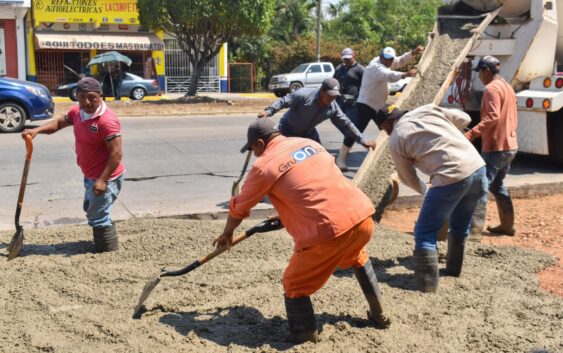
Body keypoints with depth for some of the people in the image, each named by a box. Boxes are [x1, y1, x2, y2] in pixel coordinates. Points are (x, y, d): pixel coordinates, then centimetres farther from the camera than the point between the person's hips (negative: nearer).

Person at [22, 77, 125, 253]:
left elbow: (116, 154, -28)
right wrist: (37, 130, -1)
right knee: (91, 210, 27)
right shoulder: (77, 112, 0)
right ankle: (101, 242, 46)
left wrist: (103, 180, -29)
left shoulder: (107, 120, -27)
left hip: (106, 178, -10)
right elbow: (59, 123, 16)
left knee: (97, 217, -2)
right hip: (91, 176, 10)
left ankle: (109, 253, 14)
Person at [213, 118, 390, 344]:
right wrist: (286, 214, 45)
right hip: (362, 215, 7)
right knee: (358, 258, 38)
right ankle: (378, 315, 45)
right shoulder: (308, 143, 21)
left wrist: (227, 234, 33)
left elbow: (239, 208, 14)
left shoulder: (264, 165, 2)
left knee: (295, 286, 12)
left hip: (328, 230, -7)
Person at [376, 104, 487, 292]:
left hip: (451, 178, -6)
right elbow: (464, 119, 20)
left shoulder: (396, 140, 6)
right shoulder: (427, 109, 16)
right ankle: (453, 268, 41)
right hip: (477, 166, 7)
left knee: (425, 232, 6)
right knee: (460, 226, 26)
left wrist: (425, 191, 34)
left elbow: (408, 178, 15)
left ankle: (427, 282, 2)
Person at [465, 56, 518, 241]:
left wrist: (471, 134, -33)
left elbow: (492, 117, -26)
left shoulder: (492, 88, -13)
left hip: (495, 147, -10)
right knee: (497, 185, 23)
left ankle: (475, 231, -20)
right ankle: (507, 225, 31)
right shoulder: (508, 87, 17)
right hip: (509, 145, 10)